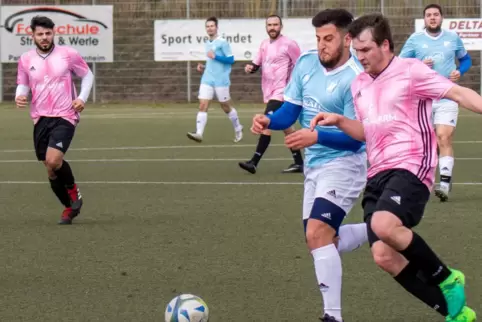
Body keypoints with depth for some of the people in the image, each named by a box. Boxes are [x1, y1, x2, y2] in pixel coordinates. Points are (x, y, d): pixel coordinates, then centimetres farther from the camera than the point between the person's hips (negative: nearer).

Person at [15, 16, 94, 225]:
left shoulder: (68, 54, -3)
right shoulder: (25, 60, 4)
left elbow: (87, 75, 9)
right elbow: (23, 84, 16)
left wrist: (82, 98, -6)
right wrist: (19, 96, -7)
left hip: (65, 116, -4)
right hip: (40, 119, 4)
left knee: (53, 160, -23)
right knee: (50, 169, 6)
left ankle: (73, 191, 5)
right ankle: (70, 207, 24)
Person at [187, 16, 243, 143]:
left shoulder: (222, 42, -8)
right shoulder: (207, 43, 15)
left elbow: (231, 59, -12)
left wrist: (215, 56, -19)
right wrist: (204, 67, 10)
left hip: (221, 80, -6)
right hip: (207, 79, 6)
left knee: (226, 108, 7)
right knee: (202, 106, -10)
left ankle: (238, 130, 28)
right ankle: (199, 134, -17)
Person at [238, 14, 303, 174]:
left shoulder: (288, 44, -9)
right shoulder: (264, 44, 13)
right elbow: (257, 63, 16)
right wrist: (251, 67, -7)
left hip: (280, 93, -8)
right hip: (269, 93, 8)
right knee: (286, 127, 13)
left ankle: (254, 163, -20)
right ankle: (298, 163, 21)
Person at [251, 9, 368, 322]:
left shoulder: (355, 79, -20)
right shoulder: (306, 63, 1)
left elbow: (357, 136, -22)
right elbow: (290, 111, 3)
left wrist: (316, 137, -35)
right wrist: (268, 120, -18)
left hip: (344, 164, -8)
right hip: (315, 165, 8)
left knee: (317, 233, -21)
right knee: (320, 239, 15)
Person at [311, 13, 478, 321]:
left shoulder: (410, 70, -4)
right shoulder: (359, 84, 18)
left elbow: (458, 92, -12)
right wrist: (338, 121, 12)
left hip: (410, 167, -8)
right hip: (377, 175, 8)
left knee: (384, 225, -35)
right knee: (384, 256, -6)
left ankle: (445, 279, -11)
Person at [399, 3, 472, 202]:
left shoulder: (453, 38, 7)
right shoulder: (414, 40, 3)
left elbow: (465, 59, 20)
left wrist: (460, 71, -2)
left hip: (447, 98, -1)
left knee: (444, 138, -15)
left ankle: (445, 183, -20)